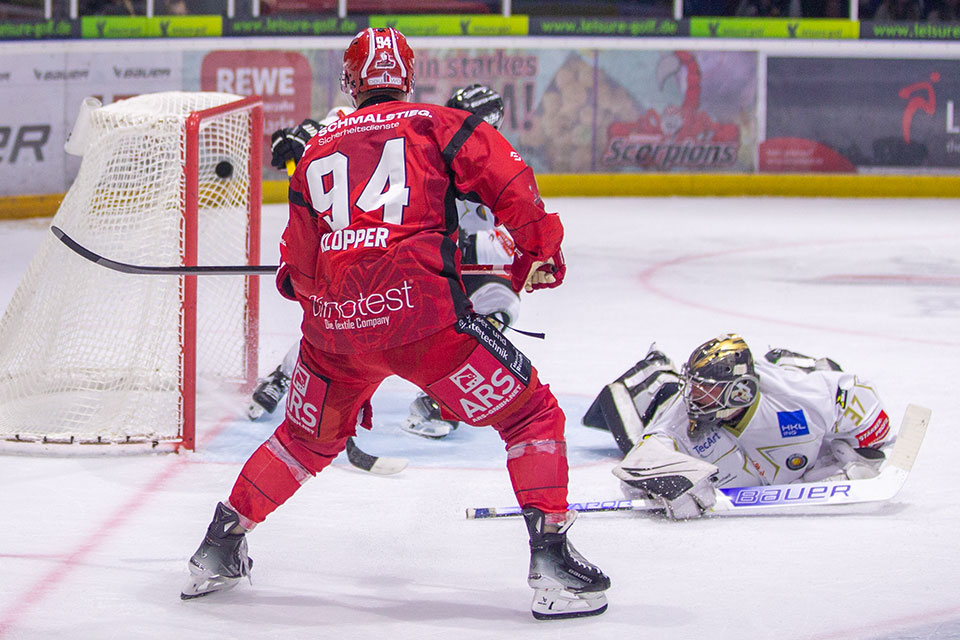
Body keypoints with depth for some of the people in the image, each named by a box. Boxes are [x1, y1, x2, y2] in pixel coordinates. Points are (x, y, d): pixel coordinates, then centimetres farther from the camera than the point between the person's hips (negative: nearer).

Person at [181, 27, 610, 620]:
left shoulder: (317, 150, 23)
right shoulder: (437, 125, 12)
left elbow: (297, 265, 24)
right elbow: (511, 182, 1)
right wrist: (540, 254, 15)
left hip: (333, 325, 5)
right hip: (419, 309, -5)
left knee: (308, 437, 29)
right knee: (530, 413, 6)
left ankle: (220, 547, 33)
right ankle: (552, 560, -5)